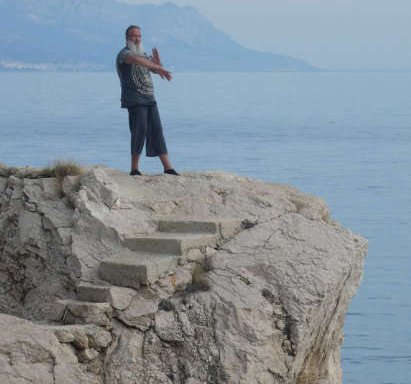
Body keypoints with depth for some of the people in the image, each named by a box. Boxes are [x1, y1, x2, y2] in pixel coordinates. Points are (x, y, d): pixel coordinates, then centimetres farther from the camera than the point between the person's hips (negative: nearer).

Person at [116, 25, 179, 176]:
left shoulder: (143, 54, 20)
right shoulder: (124, 54, -7)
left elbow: (156, 69, 18)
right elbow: (137, 60, -29)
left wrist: (157, 61, -6)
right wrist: (160, 68, -40)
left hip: (149, 99, 8)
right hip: (135, 100, -8)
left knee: (157, 131, 3)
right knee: (140, 131, -14)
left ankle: (167, 167, 2)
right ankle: (134, 169, -9)